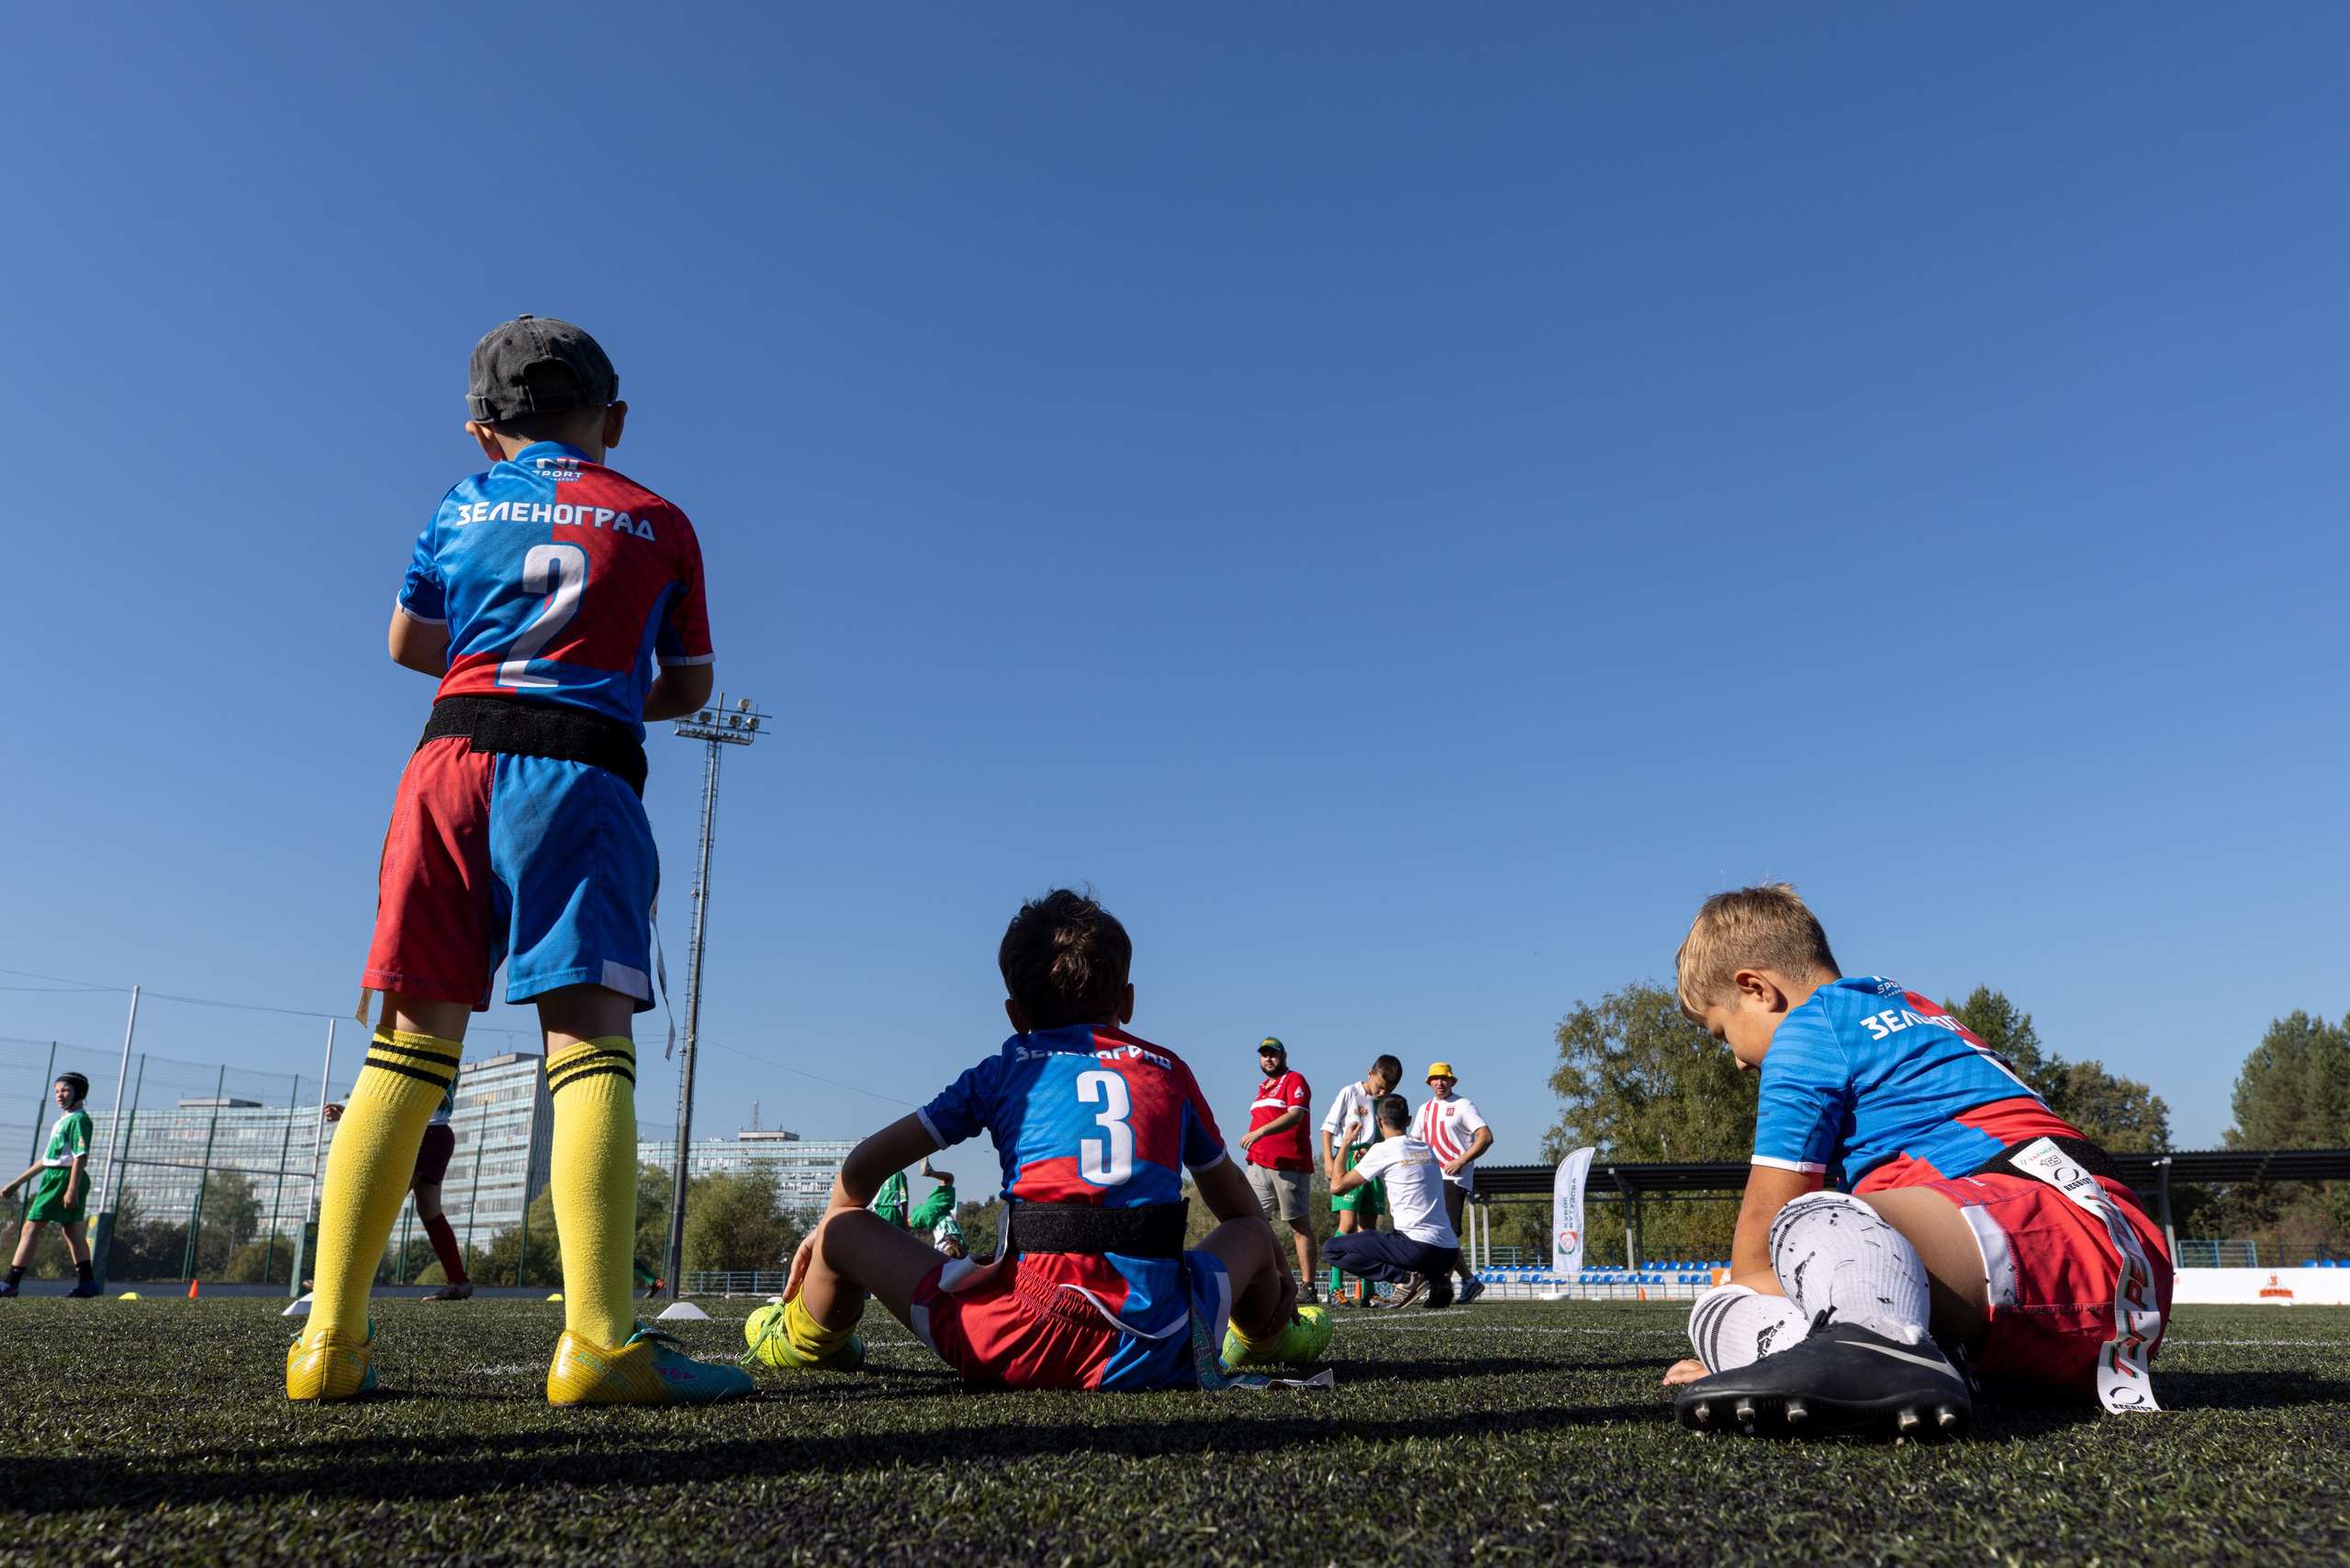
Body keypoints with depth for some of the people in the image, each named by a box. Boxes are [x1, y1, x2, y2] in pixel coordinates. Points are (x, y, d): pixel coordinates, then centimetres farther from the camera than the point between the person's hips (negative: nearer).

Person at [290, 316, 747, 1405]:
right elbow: (689, 686, 18)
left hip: (455, 754, 3)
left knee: (410, 1045, 4)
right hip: (583, 774, -3)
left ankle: (331, 1339, 2)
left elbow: (408, 643, 27)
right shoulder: (657, 522, 15)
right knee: (590, 1039, -12)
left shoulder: (465, 502, 20)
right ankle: (597, 1337, -24)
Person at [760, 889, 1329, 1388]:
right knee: (1253, 1230, 29)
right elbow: (1233, 1199, 32)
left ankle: (805, 1342, 47)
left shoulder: (1006, 1069, 13)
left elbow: (862, 1165, 16)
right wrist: (1272, 1271, 51)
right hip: (1156, 1353, 2)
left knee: (845, 1230, 17)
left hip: (1022, 1344, -1)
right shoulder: (1169, 1069, 17)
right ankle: (1265, 1338, 58)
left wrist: (830, 1230, 37)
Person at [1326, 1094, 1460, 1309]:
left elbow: (1337, 1186, -1)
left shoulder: (1383, 1150, -5)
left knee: (1333, 1249, -1)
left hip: (1418, 1247, -7)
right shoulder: (1427, 1149, 15)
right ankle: (1436, 1279, 9)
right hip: (1448, 1253, 7)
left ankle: (1408, 1278, -11)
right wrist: (1368, 1156, 37)